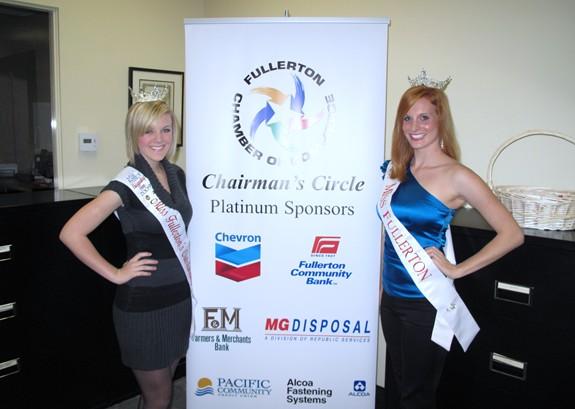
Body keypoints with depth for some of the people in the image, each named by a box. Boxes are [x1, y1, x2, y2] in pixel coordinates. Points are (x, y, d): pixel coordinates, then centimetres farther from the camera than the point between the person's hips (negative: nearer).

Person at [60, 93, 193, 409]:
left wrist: (186, 266, 9)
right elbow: (71, 233, -23)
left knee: (167, 382, 21)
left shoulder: (176, 174, 3)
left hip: (179, 297, 6)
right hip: (143, 305, -6)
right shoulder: (127, 183, -17)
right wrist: (116, 274, -18)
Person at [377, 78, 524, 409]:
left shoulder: (457, 176, -13)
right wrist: (382, 284, 10)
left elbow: (512, 234, -14)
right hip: (392, 297, 6)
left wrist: (456, 270, -14)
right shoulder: (396, 168, 4)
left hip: (426, 304, -5)